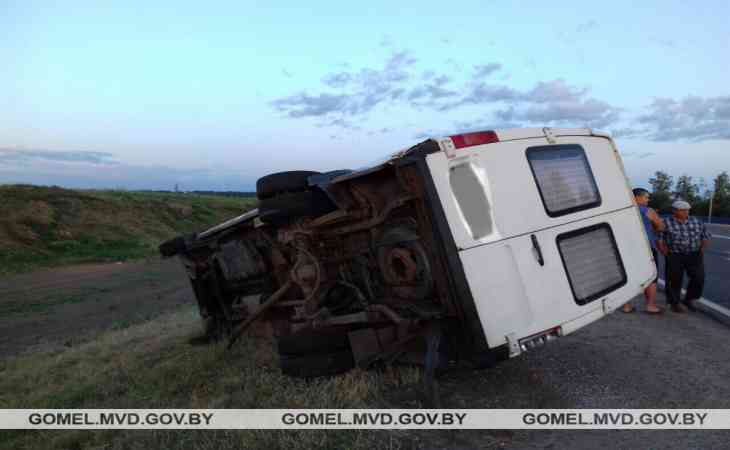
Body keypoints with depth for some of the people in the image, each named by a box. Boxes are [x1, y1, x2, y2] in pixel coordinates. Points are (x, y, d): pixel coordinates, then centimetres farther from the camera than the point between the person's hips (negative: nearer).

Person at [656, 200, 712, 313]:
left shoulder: (696, 222, 5)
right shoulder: (666, 223, -7)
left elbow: (706, 237, 12)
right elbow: (659, 240, -9)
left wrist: (701, 251, 3)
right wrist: (666, 255, -11)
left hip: (694, 256, 4)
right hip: (675, 256, -3)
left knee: (698, 278, -3)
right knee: (675, 280, 0)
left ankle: (689, 300, 17)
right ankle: (674, 303, 17)